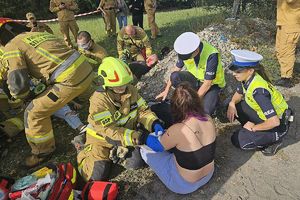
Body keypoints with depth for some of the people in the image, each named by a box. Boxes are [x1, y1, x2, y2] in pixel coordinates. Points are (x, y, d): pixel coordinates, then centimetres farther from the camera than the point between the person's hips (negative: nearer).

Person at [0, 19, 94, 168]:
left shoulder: (12, 47, 3)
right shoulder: (41, 34, 24)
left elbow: (18, 85, -3)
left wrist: (18, 95, 21)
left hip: (71, 80, -7)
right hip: (87, 70, 8)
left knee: (34, 114, 7)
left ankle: (43, 151, 25)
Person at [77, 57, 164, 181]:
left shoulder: (130, 90, -13)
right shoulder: (99, 100, -29)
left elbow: (143, 111, -8)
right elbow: (109, 131, -31)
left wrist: (155, 124, -28)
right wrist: (137, 137, -40)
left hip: (126, 134, 4)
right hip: (102, 139, -3)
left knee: (137, 163, -14)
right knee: (98, 175, -9)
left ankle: (116, 152, 15)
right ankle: (84, 153, 21)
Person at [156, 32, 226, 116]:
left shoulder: (211, 55, -33)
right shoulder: (186, 50, -17)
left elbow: (207, 84, -28)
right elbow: (176, 69, -5)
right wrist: (166, 90, -8)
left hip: (212, 83, -4)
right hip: (195, 77, 4)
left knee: (205, 111, -29)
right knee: (175, 77, -26)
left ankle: (214, 97, 5)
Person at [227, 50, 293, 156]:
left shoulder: (258, 91, -35)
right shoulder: (247, 78, -11)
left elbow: (274, 122, -36)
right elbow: (238, 94, 9)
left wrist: (254, 128, -18)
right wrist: (232, 103, -13)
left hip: (278, 124, -8)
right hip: (264, 114, 8)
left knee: (238, 140, -14)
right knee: (234, 107, -4)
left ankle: (274, 140, 6)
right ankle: (251, 130, 11)